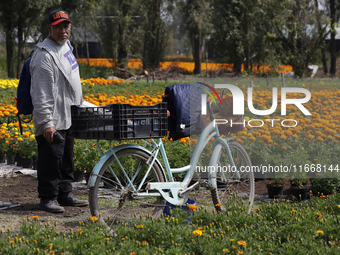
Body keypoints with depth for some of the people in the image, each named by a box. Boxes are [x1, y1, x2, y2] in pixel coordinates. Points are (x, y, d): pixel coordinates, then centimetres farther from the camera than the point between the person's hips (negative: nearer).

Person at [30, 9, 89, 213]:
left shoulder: (66, 46, 13)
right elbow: (41, 94, -20)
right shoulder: (45, 56, -17)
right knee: (51, 159, -5)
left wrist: (79, 106, 25)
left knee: (67, 158, 16)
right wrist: (46, 123, -23)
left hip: (68, 118, 9)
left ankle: (65, 194, 25)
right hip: (53, 121, -9)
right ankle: (49, 198, 4)